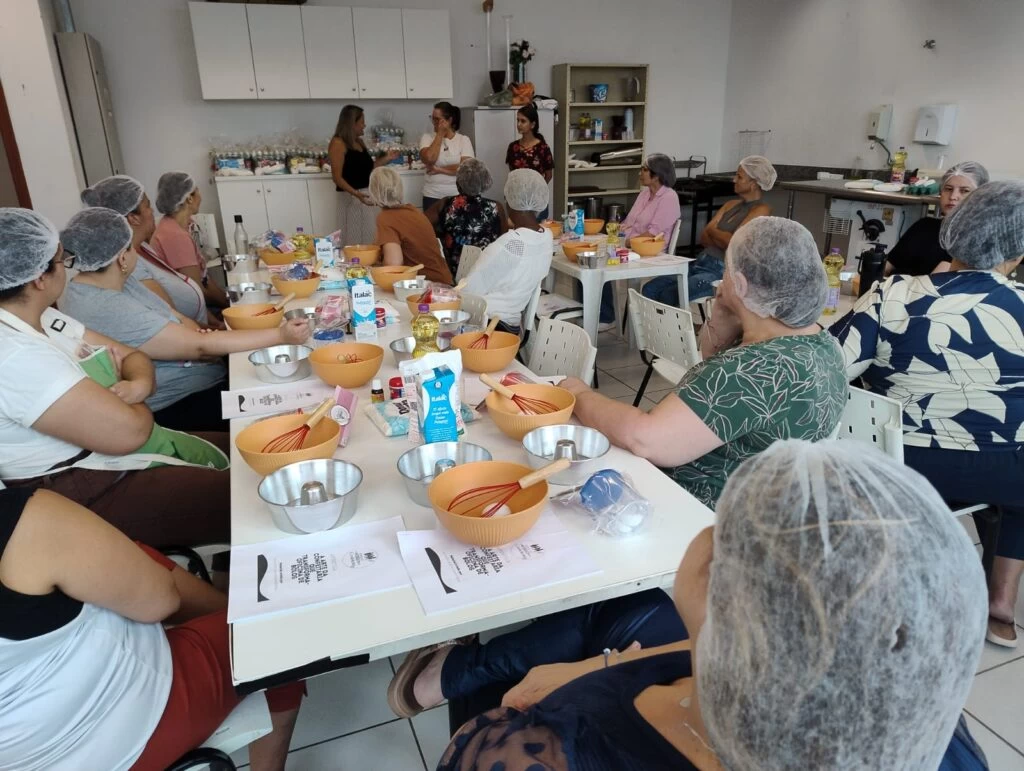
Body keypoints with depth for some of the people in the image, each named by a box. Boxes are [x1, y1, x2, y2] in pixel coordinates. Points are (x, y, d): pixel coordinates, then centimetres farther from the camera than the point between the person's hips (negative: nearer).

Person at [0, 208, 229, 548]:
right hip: (92, 494, -10)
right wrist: (132, 403, -6)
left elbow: (131, 355, 11)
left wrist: (138, 385, -12)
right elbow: (127, 431, -29)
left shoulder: (42, 318, 6)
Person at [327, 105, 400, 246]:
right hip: (354, 197, -8)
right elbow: (337, 177, -14)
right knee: (359, 241, -6)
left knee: (374, 239, 7)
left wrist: (386, 159, 13)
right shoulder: (338, 143, -9)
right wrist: (356, 193, -28)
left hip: (371, 193, 8)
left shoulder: (359, 142, 15)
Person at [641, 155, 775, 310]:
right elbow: (704, 237, 11)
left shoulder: (761, 210, -4)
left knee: (669, 295, -27)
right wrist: (723, 238, -9)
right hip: (702, 262, 8)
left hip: (724, 271, -8)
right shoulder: (731, 205, 18)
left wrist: (713, 231, 3)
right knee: (650, 289, -11)